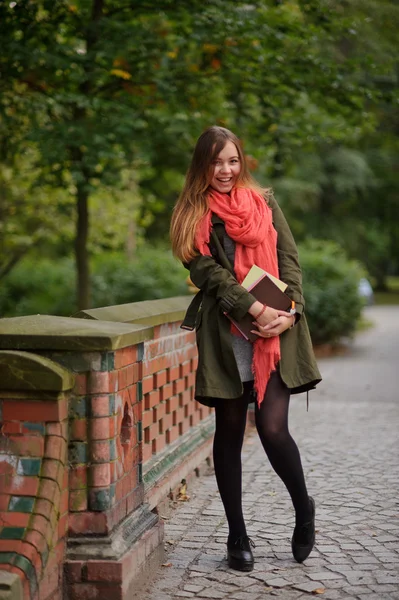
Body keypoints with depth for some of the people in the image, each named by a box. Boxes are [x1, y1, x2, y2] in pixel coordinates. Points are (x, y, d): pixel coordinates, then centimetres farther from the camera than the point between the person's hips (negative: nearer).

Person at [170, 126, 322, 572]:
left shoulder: (264, 203, 11)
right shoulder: (193, 216, 5)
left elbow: (289, 261, 6)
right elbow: (209, 271, -6)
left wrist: (290, 313, -9)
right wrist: (255, 309, -17)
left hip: (274, 333, 0)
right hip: (225, 335, 0)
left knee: (273, 429, -10)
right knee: (229, 433, 7)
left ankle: (303, 509, 19)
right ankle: (237, 536, 20)